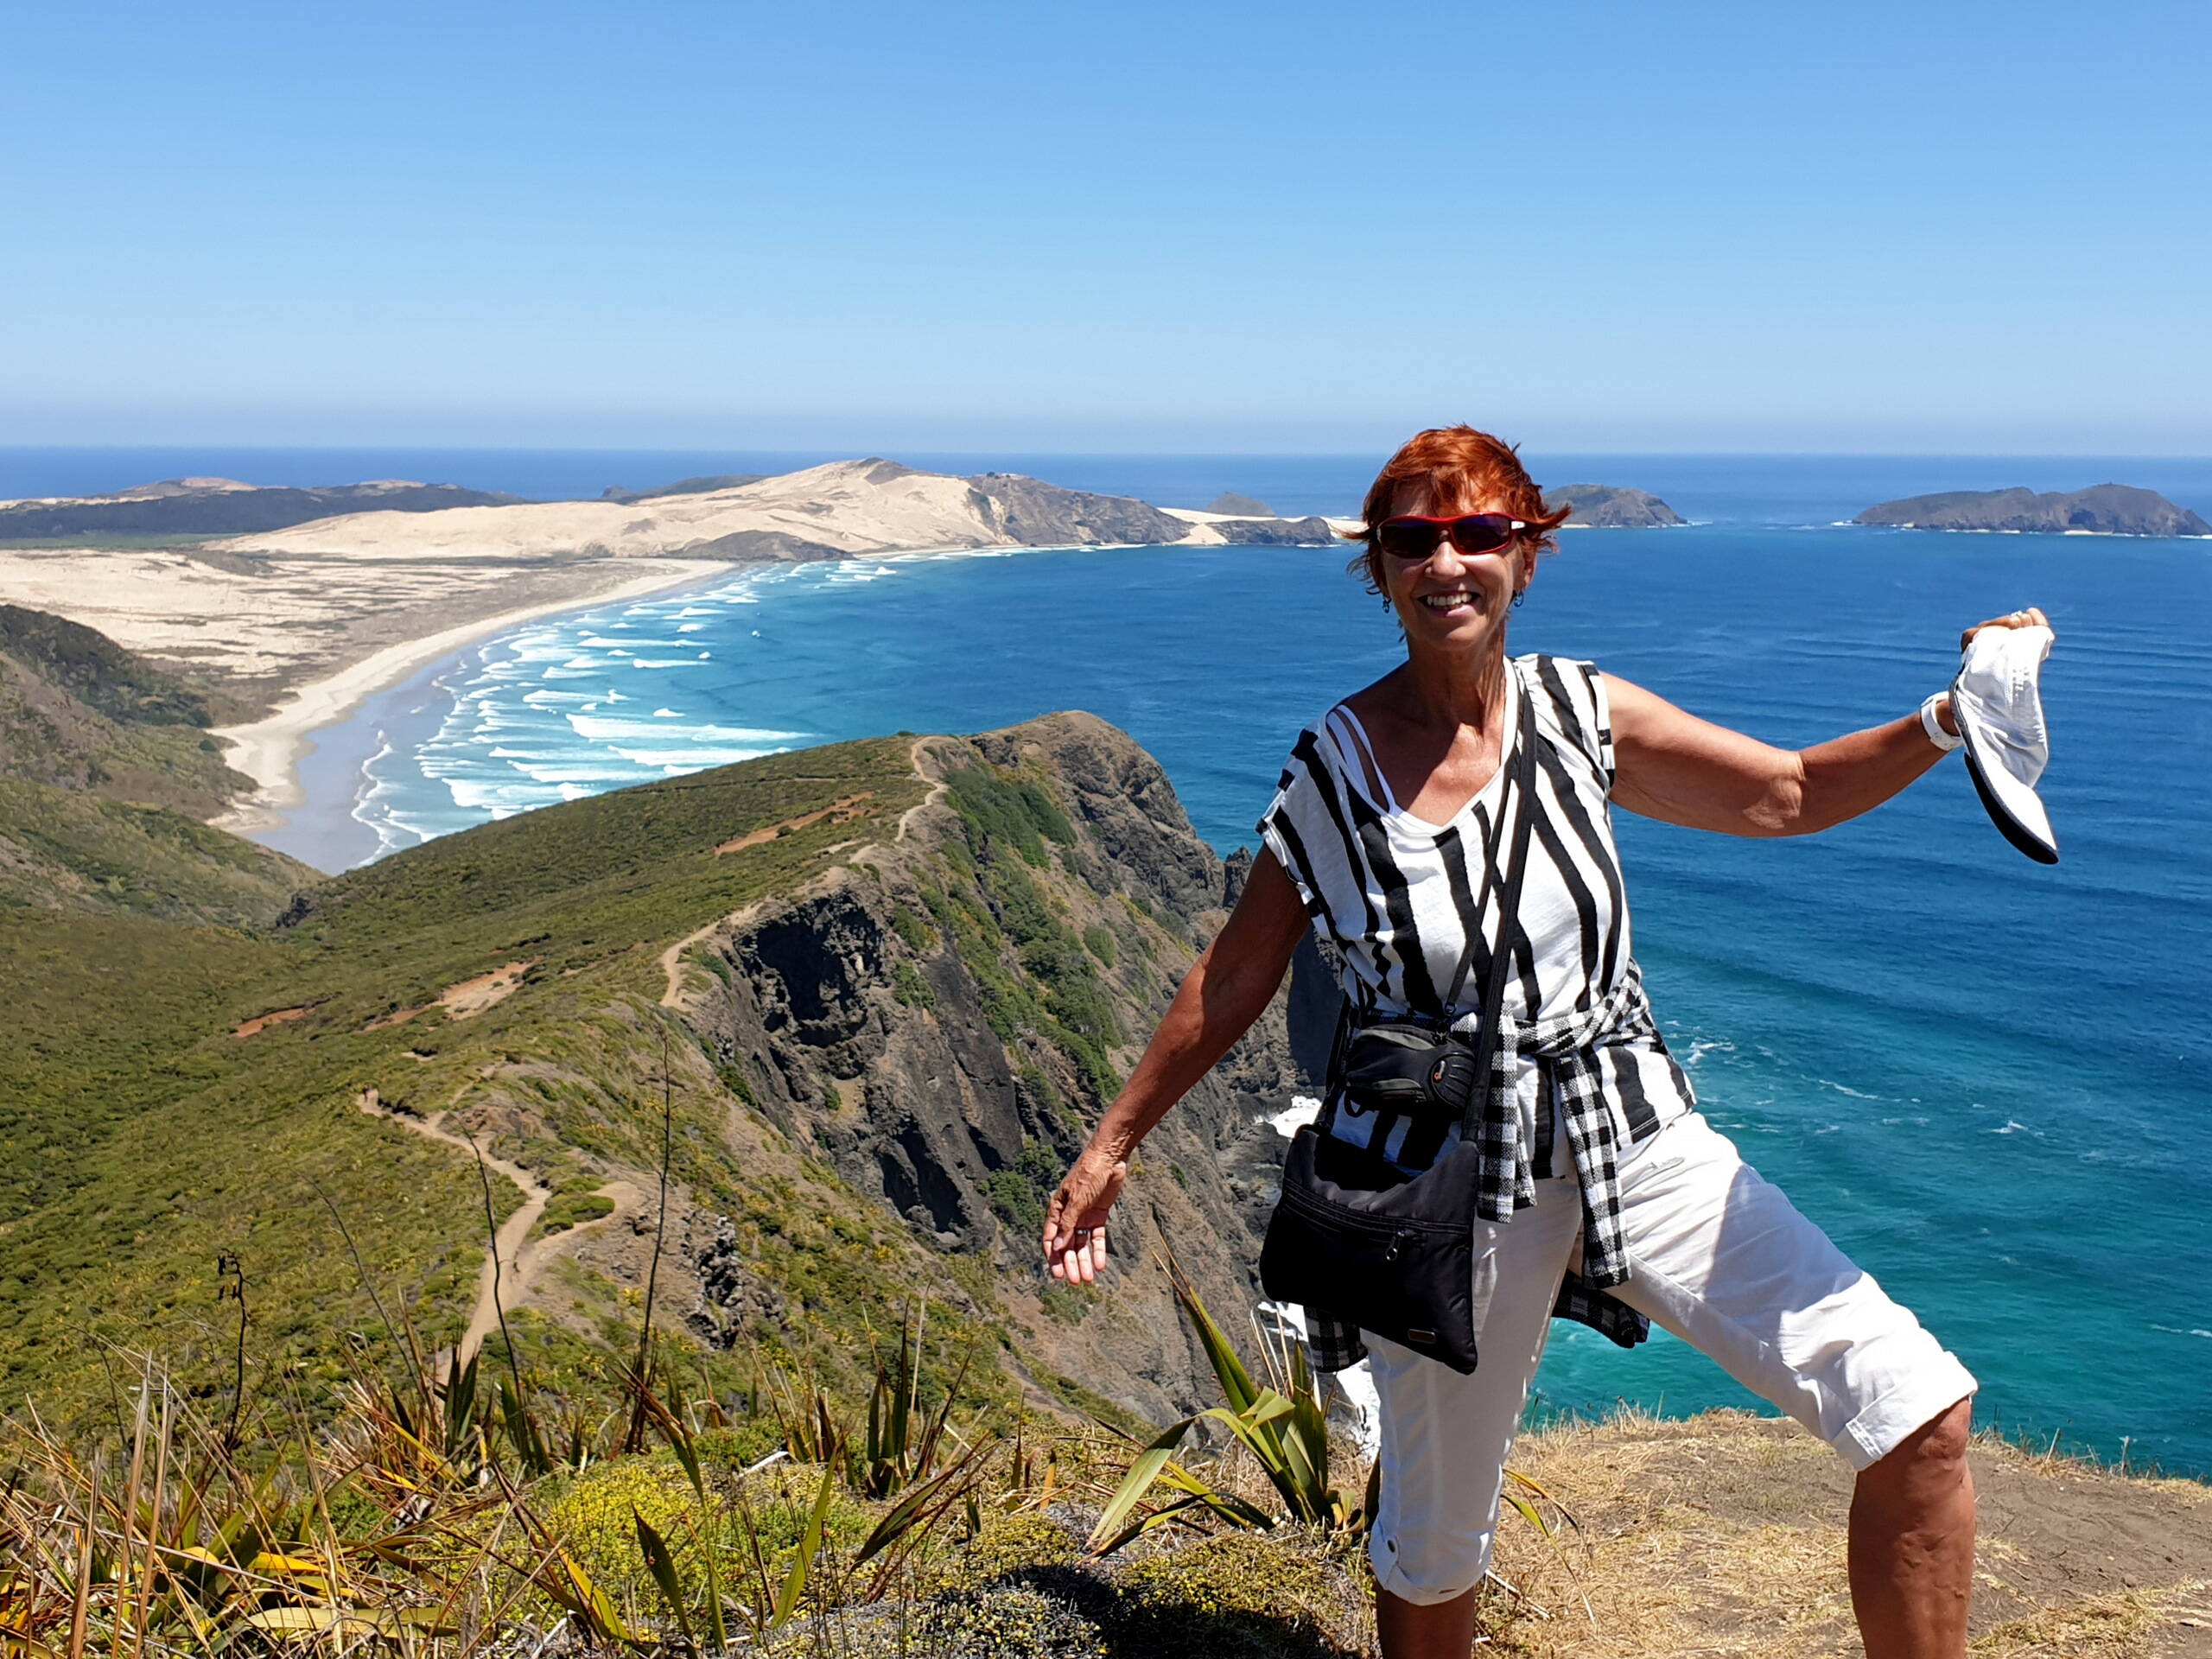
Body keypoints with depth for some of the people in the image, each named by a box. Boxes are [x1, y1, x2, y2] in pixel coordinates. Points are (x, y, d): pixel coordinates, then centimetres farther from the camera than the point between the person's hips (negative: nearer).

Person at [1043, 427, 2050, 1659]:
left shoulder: (1583, 716, 0)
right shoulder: (1331, 767, -5)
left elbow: (1794, 795, 8)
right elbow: (1234, 982, 3)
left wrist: (1945, 723, -9)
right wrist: (1111, 1148, 7)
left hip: (1635, 1137, 2)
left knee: (1921, 1418, -11)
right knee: (1434, 1545, 13)